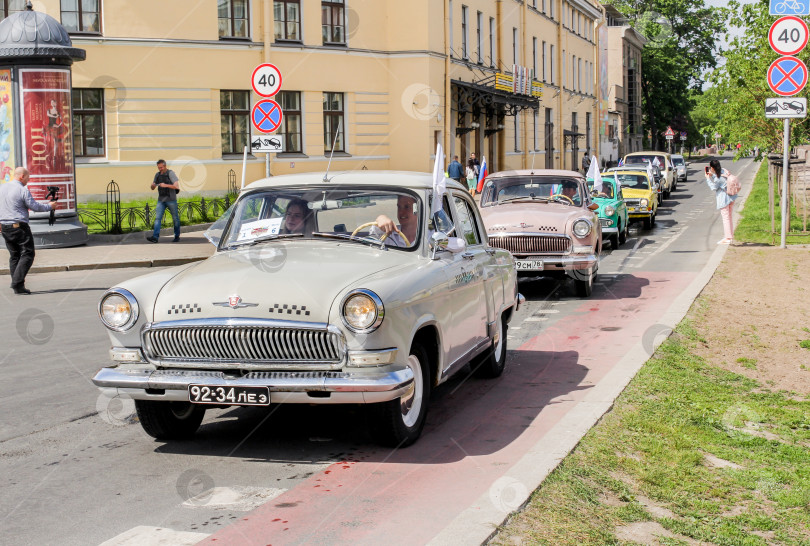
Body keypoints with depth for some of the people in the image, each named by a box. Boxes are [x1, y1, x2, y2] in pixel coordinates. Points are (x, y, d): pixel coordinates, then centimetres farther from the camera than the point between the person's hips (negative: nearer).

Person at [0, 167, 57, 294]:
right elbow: (34, 206, -9)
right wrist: (49, 206, 5)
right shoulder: (23, 190, -11)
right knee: (27, 254, -2)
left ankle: (16, 285, 10)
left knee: (14, 255, 12)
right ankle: (17, 283, -13)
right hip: (19, 226, -7)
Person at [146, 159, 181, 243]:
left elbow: (177, 186, -16)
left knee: (175, 218, 6)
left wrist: (166, 185, -26)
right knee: (158, 218, -9)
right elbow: (152, 188, 16)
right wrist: (153, 185, -8)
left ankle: (177, 236, 21)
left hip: (171, 199, -4)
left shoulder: (170, 173, -7)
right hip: (161, 200, 5)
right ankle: (155, 237, -17)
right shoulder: (157, 175, 9)